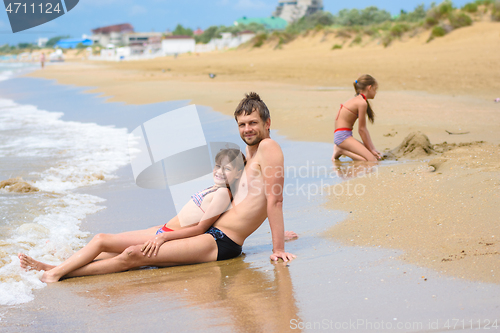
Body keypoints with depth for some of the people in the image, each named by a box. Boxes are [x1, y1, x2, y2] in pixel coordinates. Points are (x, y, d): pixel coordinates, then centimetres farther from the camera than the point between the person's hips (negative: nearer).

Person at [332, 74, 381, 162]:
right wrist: (371, 149, -2)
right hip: (343, 136, -10)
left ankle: (341, 149, 6)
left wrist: (373, 148, 13)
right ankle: (341, 150, -12)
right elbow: (361, 129, -11)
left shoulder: (357, 100, 17)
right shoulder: (362, 103, -14)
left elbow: (364, 129, 17)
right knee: (372, 160, -20)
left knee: (375, 155, 6)